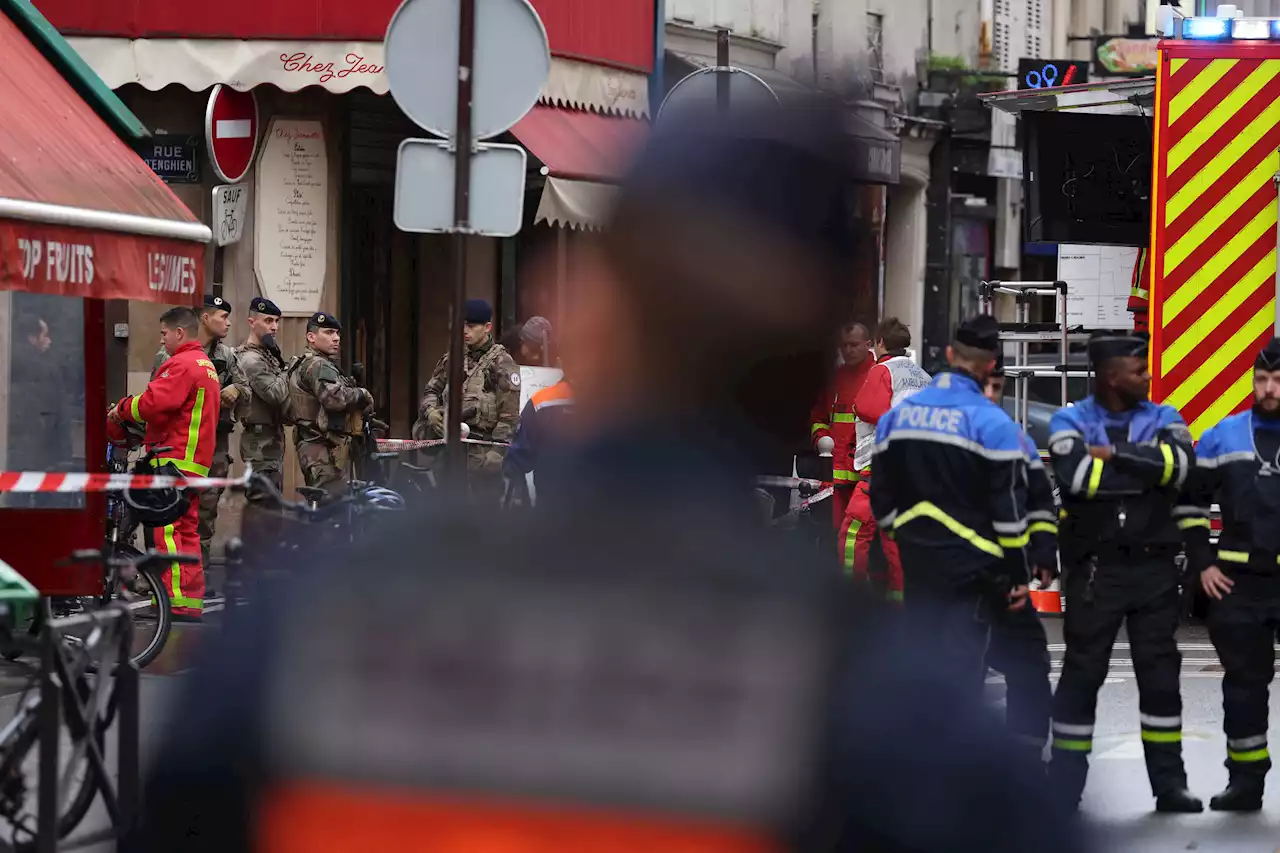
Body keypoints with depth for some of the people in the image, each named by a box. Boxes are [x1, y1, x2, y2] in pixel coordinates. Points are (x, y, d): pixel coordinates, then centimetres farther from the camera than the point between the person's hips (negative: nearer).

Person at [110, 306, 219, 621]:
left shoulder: (182, 365, -12)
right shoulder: (207, 365, 21)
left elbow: (153, 403, -22)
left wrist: (122, 409, -5)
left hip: (174, 458, -10)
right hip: (196, 460, 10)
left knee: (165, 530, -11)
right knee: (187, 530, 13)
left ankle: (177, 603, -17)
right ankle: (193, 603, 15)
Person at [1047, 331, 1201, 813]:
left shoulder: (1163, 421, 5)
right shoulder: (1071, 422, -2)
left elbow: (1180, 464, -15)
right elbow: (1075, 475, -21)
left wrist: (1114, 455, -16)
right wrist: (1145, 470, -13)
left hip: (1155, 568, 2)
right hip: (1095, 569, -2)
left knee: (1159, 672, 7)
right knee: (1083, 671, 2)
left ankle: (1169, 783, 15)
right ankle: (1064, 785, 10)